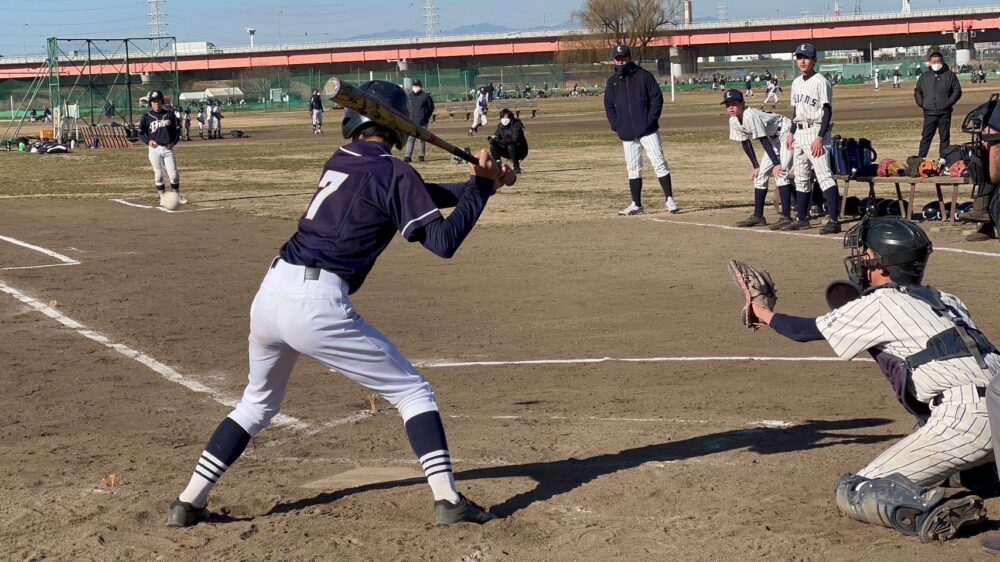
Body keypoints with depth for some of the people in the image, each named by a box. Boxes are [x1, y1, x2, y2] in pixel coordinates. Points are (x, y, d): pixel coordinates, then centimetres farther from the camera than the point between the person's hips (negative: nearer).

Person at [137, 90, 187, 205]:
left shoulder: (170, 115, 6)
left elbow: (177, 130, 12)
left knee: (174, 174, -3)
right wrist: (148, 141, -13)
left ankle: (177, 195, 14)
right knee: (158, 175, 4)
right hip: (154, 149, -1)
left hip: (168, 148, 1)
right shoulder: (146, 117, 1)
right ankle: (162, 197, 15)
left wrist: (173, 142, -3)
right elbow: (140, 133, 5)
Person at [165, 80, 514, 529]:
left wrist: (479, 183, 19)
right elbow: (443, 241, -7)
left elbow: (416, 197, 27)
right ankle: (447, 499, -2)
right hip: (317, 306, -6)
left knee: (258, 403, 27)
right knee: (412, 391, 8)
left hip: (270, 293, 7)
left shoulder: (339, 163, 19)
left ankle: (189, 503, 22)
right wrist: (480, 187, 1)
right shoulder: (393, 173, -3)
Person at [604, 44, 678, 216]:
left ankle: (669, 200, -6)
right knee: (633, 168, 8)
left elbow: (657, 98, -3)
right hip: (627, 133, 4)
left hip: (647, 129, -4)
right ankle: (636, 205, 14)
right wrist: (616, 125, 1)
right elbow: (608, 106, 14)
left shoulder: (644, 76, -1)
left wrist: (651, 119, -12)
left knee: (659, 163, -7)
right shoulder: (612, 82, 10)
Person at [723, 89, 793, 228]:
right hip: (773, 139, 9)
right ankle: (758, 217, 15)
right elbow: (745, 143, 6)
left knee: (780, 173, -20)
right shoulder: (733, 121, -4)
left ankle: (786, 217, -24)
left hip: (785, 133, -9)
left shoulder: (750, 115, -30)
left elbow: (764, 140, -30)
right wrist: (756, 166, 5)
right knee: (761, 174, 8)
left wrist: (776, 164, -30)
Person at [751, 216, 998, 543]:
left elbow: (806, 331, 17)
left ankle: (933, 511, -26)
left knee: (853, 494, -2)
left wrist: (764, 314, 34)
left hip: (965, 422, -7)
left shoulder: (877, 304, 5)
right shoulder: (943, 299, 22)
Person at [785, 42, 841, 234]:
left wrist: (820, 137, -20)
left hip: (816, 131, -9)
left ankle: (834, 220, -18)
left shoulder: (820, 82, -11)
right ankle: (802, 218, 23)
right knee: (801, 178, 14)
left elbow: (827, 111, -14)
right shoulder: (796, 82, 14)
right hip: (800, 133, 9)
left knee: (824, 176, -14)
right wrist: (792, 133, 15)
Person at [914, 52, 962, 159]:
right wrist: (921, 103, 3)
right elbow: (917, 92, 18)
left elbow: (957, 91, 4)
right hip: (929, 113, 1)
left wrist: (949, 102, -8)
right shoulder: (924, 77, 11)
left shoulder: (950, 75, 5)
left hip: (945, 113, -1)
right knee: (926, 137, 1)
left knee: (944, 137, 3)